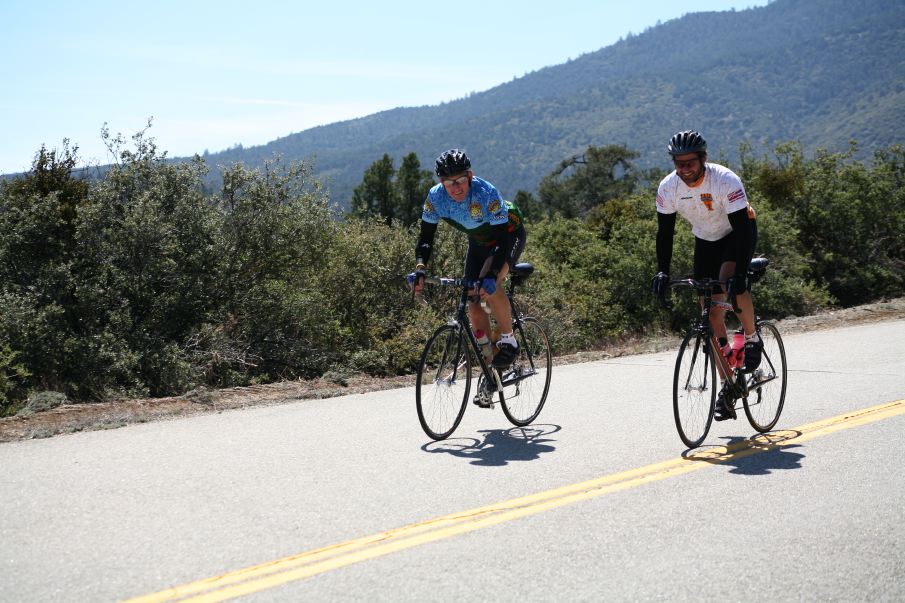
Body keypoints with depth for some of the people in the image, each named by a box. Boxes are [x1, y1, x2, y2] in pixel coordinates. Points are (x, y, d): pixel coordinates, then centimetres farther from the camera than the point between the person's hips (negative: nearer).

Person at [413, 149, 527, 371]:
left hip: (510, 234, -5)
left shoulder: (486, 194, -37)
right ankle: (489, 363, 13)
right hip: (479, 241, 6)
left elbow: (503, 240, -39)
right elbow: (426, 236, -17)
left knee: (489, 286, -30)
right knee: (472, 302, -2)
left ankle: (508, 340, -10)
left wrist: (491, 275, -52)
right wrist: (420, 268, -34)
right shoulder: (436, 197, -24)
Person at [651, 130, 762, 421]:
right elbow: (665, 231, -10)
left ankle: (752, 337, -5)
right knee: (712, 311, -2)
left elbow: (742, 228, -34)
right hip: (706, 240, 4)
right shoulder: (668, 187, -19)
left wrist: (740, 275, -43)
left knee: (731, 283, -34)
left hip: (737, 233, -4)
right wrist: (662, 271, -22)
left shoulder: (725, 181, -31)